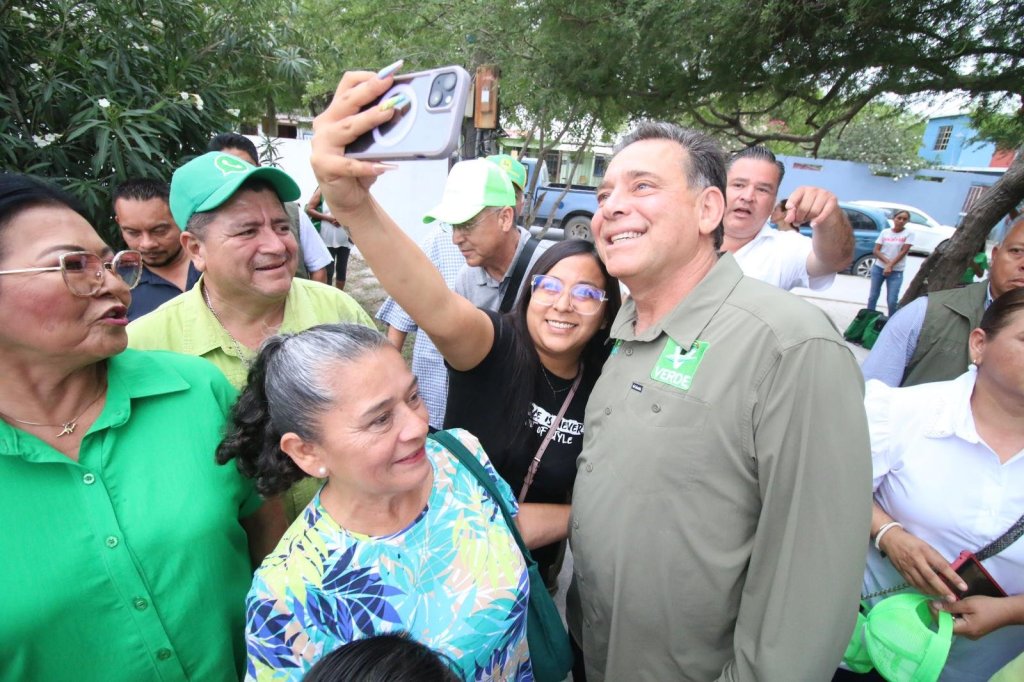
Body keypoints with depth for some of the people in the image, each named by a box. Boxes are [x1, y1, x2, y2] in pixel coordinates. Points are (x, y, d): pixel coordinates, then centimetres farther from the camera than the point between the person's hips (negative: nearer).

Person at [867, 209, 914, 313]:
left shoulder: (909, 234, -3)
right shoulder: (885, 232, 2)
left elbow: (903, 252, -9)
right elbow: (876, 251, -1)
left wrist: (890, 265, -16)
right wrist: (887, 262, -15)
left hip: (896, 271, -2)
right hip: (878, 268, 2)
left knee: (892, 300, -6)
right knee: (873, 296, 8)